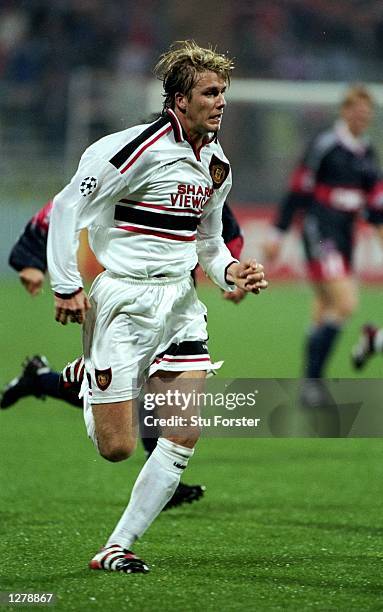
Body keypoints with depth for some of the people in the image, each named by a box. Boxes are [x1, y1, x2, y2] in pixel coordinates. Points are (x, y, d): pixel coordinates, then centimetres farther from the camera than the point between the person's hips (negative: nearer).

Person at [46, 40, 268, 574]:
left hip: (180, 300, 7)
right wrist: (66, 286, -13)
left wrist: (230, 270, 3)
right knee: (116, 447, -8)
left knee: (186, 432, -5)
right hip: (123, 303, -7)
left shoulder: (217, 163, 10)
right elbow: (67, 207, -11)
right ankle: (81, 388, 28)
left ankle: (117, 546, 5)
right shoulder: (139, 149, -16)